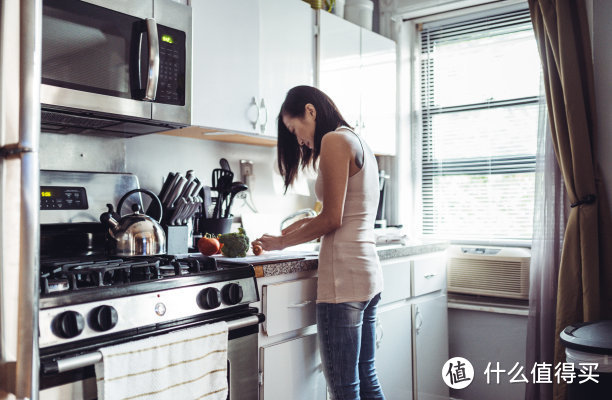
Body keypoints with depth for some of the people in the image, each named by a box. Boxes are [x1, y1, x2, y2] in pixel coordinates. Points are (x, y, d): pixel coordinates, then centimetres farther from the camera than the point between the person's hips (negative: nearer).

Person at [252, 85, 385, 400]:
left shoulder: (334, 140, -8)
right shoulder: (359, 144, 20)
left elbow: (332, 219, -13)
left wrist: (281, 242, -2)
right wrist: (308, 224, 15)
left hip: (344, 275, -10)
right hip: (369, 271, 10)